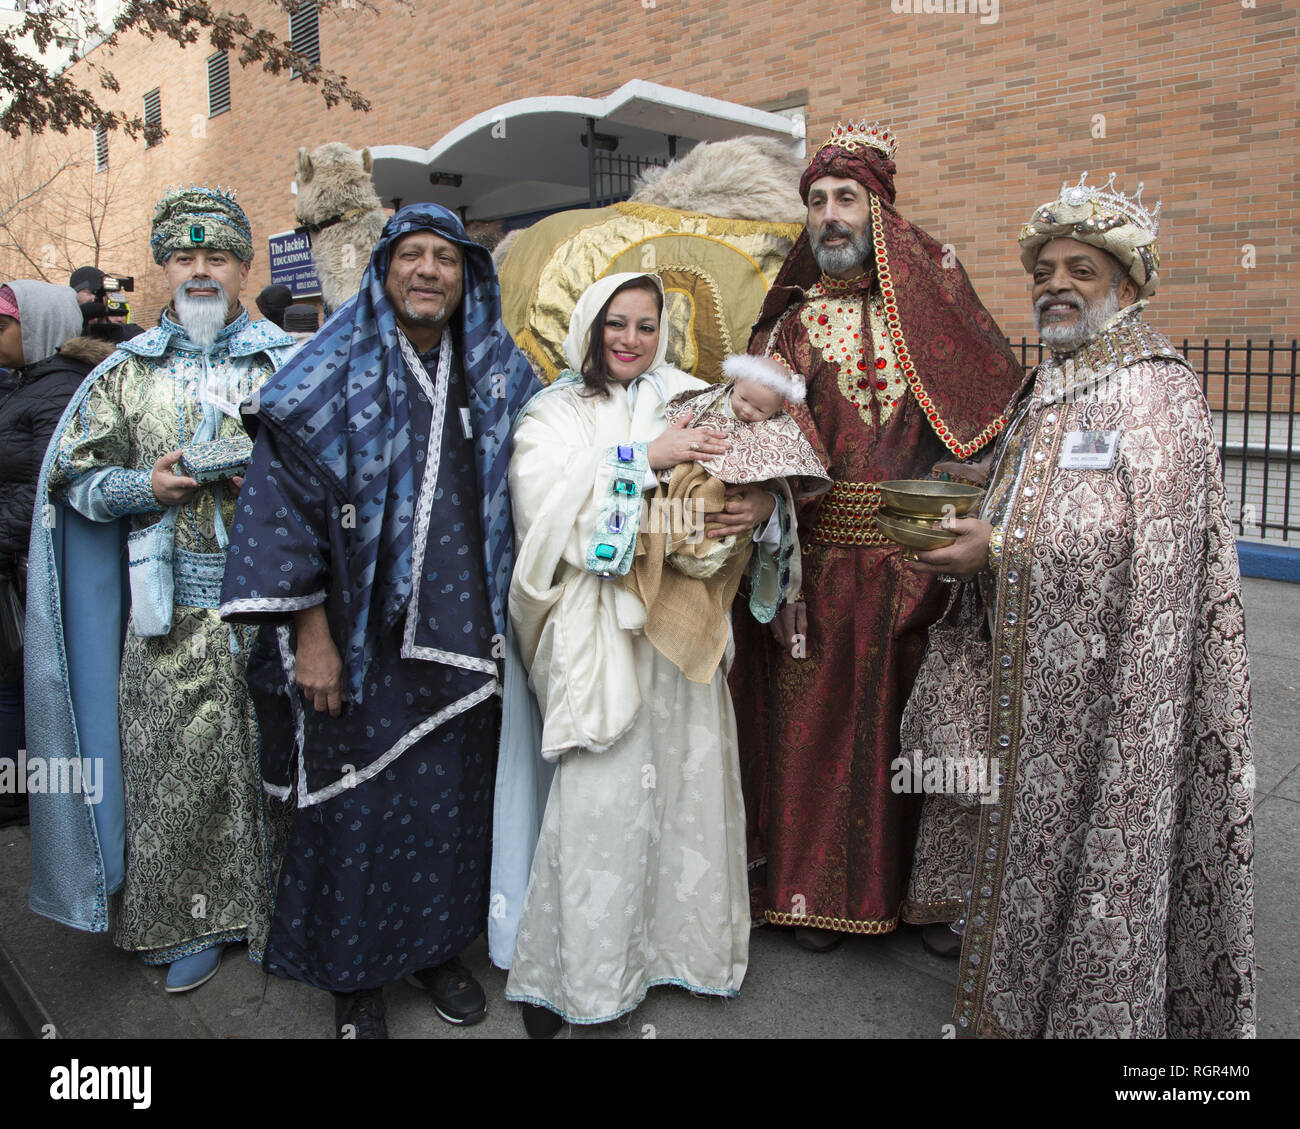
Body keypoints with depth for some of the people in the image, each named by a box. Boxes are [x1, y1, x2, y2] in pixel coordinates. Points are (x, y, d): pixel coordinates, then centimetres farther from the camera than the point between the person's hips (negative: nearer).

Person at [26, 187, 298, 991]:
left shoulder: (288, 363, 8)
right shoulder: (129, 371, 12)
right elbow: (76, 474, 11)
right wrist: (147, 486, -7)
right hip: (171, 610, 1)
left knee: (274, 759, 4)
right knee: (175, 766, 3)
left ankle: (280, 913, 21)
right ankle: (193, 920, 19)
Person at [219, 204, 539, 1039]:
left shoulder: (499, 374, 7)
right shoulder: (337, 372, -3)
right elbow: (286, 496, -8)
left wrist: (505, 617, 5)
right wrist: (310, 632, -13)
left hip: (461, 636, 3)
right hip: (361, 634, -3)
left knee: (453, 794, 13)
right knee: (359, 801, 7)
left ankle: (440, 946, 35)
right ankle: (354, 974, 28)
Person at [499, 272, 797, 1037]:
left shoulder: (692, 403, 14)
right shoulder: (557, 412, 6)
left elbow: (751, 474, 7)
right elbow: (543, 493, -12)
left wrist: (763, 505, -16)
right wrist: (645, 456, -19)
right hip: (596, 624, -3)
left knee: (689, 775, 6)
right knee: (603, 790, -5)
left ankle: (686, 938, 27)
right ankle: (576, 971, 13)